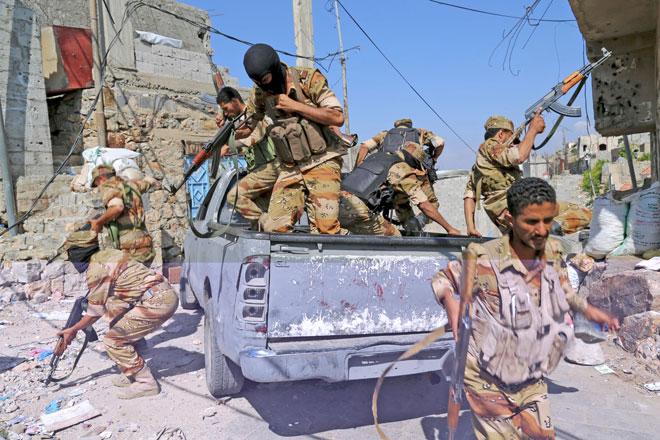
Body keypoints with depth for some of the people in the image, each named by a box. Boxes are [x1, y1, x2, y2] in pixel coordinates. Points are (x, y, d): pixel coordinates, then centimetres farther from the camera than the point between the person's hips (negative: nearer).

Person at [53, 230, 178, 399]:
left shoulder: (96, 269, -8)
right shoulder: (108, 254, 17)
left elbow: (96, 312, -1)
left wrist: (73, 330, 11)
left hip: (157, 302, -10)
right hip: (166, 294, 10)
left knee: (113, 341, -2)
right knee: (119, 327, 24)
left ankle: (146, 383, 3)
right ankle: (132, 374, 29)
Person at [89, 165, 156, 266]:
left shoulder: (107, 186, -1)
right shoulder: (130, 184, 20)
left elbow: (117, 207, -22)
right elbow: (152, 181, 40)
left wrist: (99, 222, -6)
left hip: (132, 249, -8)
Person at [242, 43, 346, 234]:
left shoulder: (308, 79, -9)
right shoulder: (259, 94, 3)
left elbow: (338, 118, -14)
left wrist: (295, 106, -17)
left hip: (322, 163, -4)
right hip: (290, 169, 4)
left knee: (325, 227, -18)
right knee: (274, 227, -11)